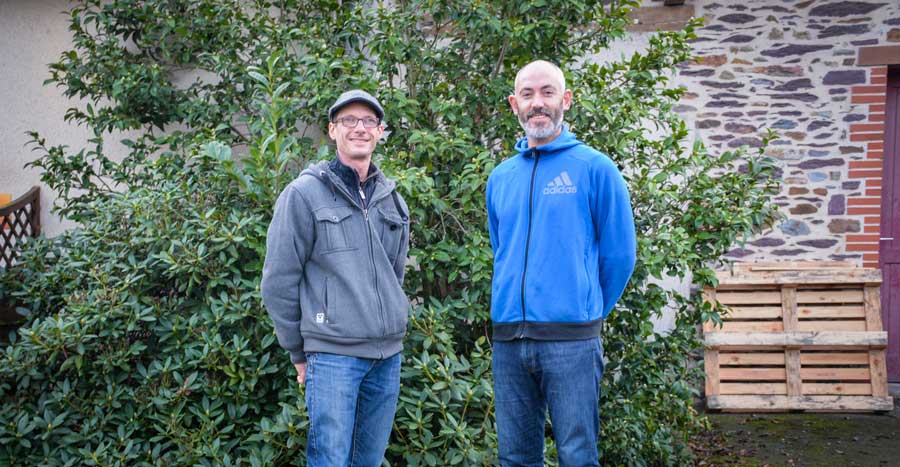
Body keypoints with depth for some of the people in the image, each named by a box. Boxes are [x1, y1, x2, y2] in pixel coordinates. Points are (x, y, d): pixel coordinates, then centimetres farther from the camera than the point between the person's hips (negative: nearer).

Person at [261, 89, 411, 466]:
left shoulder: (391, 200, 13)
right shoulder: (305, 193, -4)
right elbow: (279, 281, -3)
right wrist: (300, 352, 0)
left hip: (389, 354, 5)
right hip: (333, 354, -5)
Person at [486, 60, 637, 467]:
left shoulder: (594, 169, -3)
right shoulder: (500, 177, 12)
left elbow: (619, 254, -1)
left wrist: (590, 310, 7)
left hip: (571, 339, -4)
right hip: (507, 339, 5)